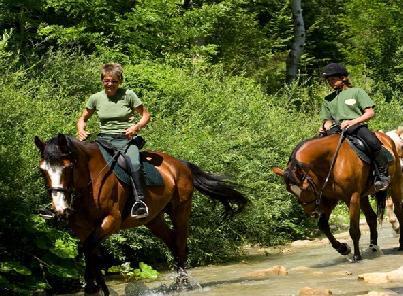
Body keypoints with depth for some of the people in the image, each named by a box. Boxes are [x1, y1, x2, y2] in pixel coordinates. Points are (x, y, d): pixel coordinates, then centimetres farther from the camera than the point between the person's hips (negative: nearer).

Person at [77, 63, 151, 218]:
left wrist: (137, 126, -15)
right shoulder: (96, 98, 7)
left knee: (134, 163, -35)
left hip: (126, 140, -3)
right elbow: (83, 118, 20)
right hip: (104, 140, 3)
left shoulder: (128, 95, -1)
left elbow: (145, 115, 5)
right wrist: (81, 130, -2)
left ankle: (139, 200, -30)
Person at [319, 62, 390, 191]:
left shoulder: (357, 92, 11)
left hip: (357, 126, -4)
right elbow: (328, 120, 24)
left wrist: (352, 122, -15)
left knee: (372, 142, -35)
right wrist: (325, 127, -2)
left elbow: (370, 113, 1)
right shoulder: (328, 100, 24)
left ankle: (383, 174, -21)